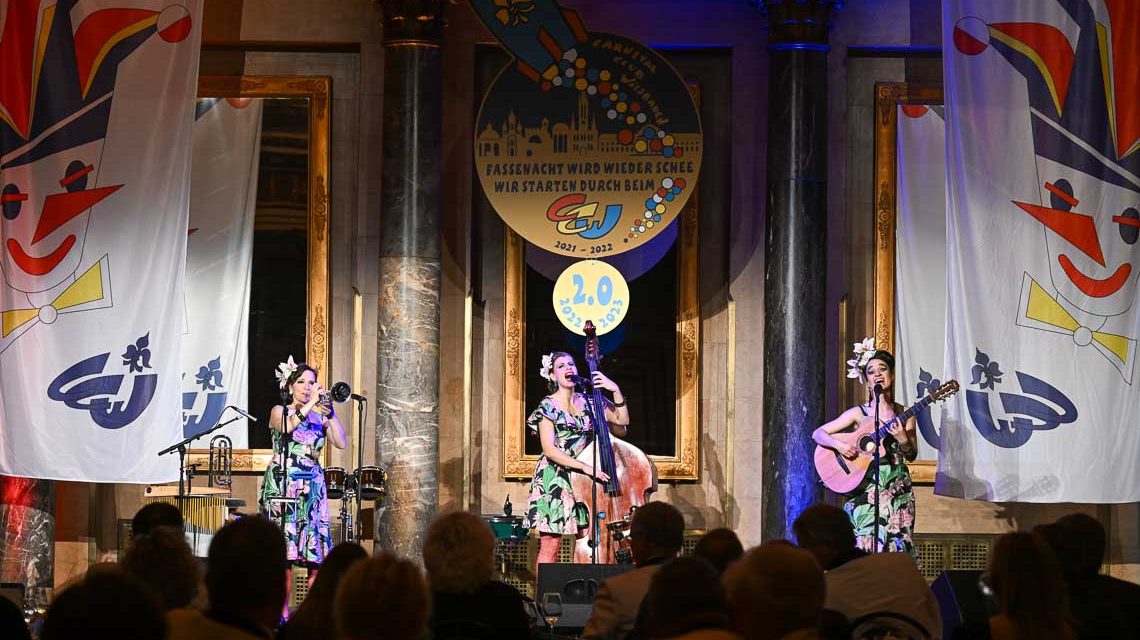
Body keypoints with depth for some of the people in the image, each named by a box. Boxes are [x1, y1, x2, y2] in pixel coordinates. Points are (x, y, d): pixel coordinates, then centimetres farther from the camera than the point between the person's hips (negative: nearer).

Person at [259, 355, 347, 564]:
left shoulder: (319, 417, 13)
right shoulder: (279, 411, 6)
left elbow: (341, 443, -2)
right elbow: (286, 427, -18)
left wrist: (330, 412, -11)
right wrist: (311, 403, -19)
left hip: (312, 487, 3)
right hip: (283, 483, -3)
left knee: (314, 544, -5)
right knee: (283, 541, -11)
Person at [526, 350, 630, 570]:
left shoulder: (587, 402, 10)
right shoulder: (548, 407, -5)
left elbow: (621, 421, 7)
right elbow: (550, 450, -14)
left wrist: (616, 391, -5)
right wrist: (585, 467, -21)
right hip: (555, 480, -4)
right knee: (550, 546, -6)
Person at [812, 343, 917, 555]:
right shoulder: (858, 413, 2)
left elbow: (912, 455, 8)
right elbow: (818, 434, 2)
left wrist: (903, 439, -12)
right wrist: (838, 444, -16)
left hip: (897, 489, 2)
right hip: (865, 489, -2)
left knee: (897, 548, -6)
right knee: (866, 547, -11)